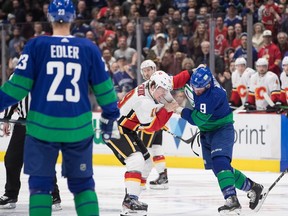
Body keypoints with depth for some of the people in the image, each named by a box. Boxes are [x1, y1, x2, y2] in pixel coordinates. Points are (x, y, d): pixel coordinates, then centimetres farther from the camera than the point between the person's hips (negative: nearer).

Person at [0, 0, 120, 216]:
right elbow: (103, 86, 9)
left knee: (40, 182, 8)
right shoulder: (88, 48, 3)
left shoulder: (36, 45, -3)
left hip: (43, 126, -2)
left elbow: (20, 84, -5)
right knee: (82, 182, 14)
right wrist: (111, 115, 22)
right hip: (78, 127, 2)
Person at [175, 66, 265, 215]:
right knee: (218, 168, 12)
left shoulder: (214, 95, -32)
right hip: (206, 132, 9)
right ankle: (252, 188, 26)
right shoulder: (199, 80, -9)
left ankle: (232, 201, -37)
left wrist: (181, 111, -18)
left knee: (219, 161, -28)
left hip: (222, 129, -9)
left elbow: (198, 119, -29)